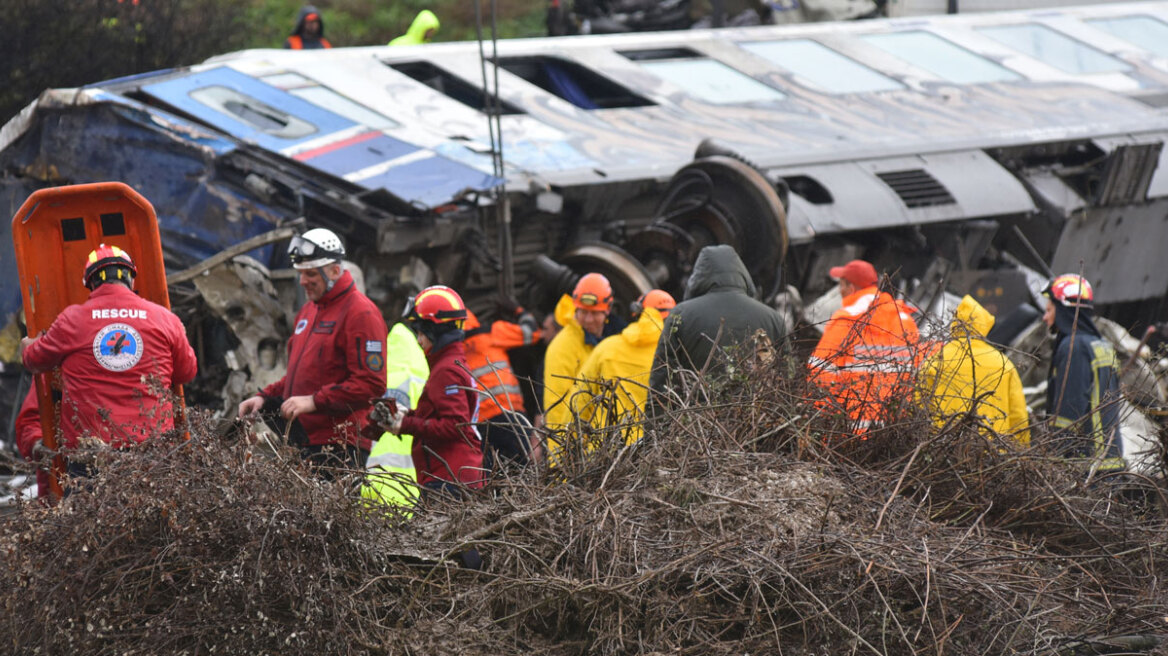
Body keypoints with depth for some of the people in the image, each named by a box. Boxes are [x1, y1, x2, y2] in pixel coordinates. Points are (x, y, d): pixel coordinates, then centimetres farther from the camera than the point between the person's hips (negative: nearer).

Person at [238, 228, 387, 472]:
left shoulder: (361, 313, -8)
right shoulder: (308, 310, 22)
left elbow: (371, 384, -16)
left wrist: (314, 401, -19)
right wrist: (265, 397, 13)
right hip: (302, 441, 8)